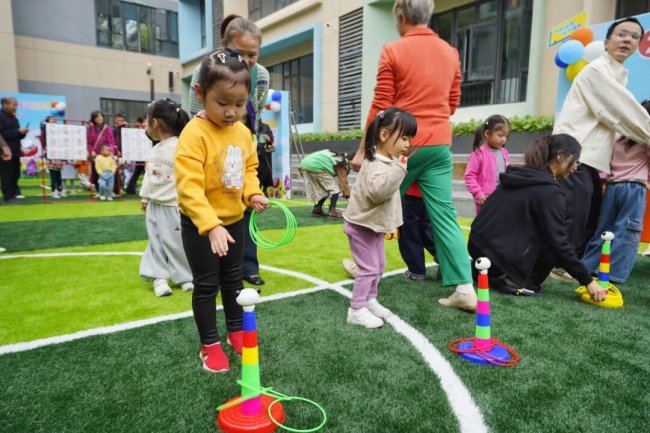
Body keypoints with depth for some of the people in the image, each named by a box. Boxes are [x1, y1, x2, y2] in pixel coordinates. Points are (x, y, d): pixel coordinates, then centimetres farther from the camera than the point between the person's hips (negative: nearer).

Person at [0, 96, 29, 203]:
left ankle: (14, 194, 17)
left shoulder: (13, 118, 18)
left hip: (15, 151, 8)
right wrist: (18, 131, -17)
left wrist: (23, 133, 0)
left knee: (15, 174, 10)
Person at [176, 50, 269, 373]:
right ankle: (210, 344, 25)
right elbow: (189, 187, -30)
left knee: (233, 279, 19)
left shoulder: (243, 132, -1)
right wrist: (211, 226, -38)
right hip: (200, 225, -6)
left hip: (234, 219, 6)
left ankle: (236, 331, 38)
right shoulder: (194, 134, -23)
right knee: (206, 285, 7)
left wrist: (252, 193, -8)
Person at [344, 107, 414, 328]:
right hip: (362, 225, -10)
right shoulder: (376, 163, -24)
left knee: (379, 265, 17)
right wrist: (398, 169, -42)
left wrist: (390, 223, 22)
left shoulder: (388, 160, 8)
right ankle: (356, 310, 6)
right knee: (369, 268, -5)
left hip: (374, 224, 10)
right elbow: (378, 191, -41)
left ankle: (369, 300, 32)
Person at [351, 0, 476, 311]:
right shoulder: (450, 53, 10)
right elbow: (453, 103, 17)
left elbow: (380, 107, -8)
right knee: (444, 215, 3)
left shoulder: (393, 52, -5)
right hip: (439, 145, 4)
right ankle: (465, 288, 0)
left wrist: (363, 149, -2)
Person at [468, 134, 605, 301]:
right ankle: (518, 282, 2)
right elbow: (558, 243, -12)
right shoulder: (550, 192, -11)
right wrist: (587, 280, -3)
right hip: (498, 253, -8)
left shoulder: (519, 175, 12)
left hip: (478, 246, 8)